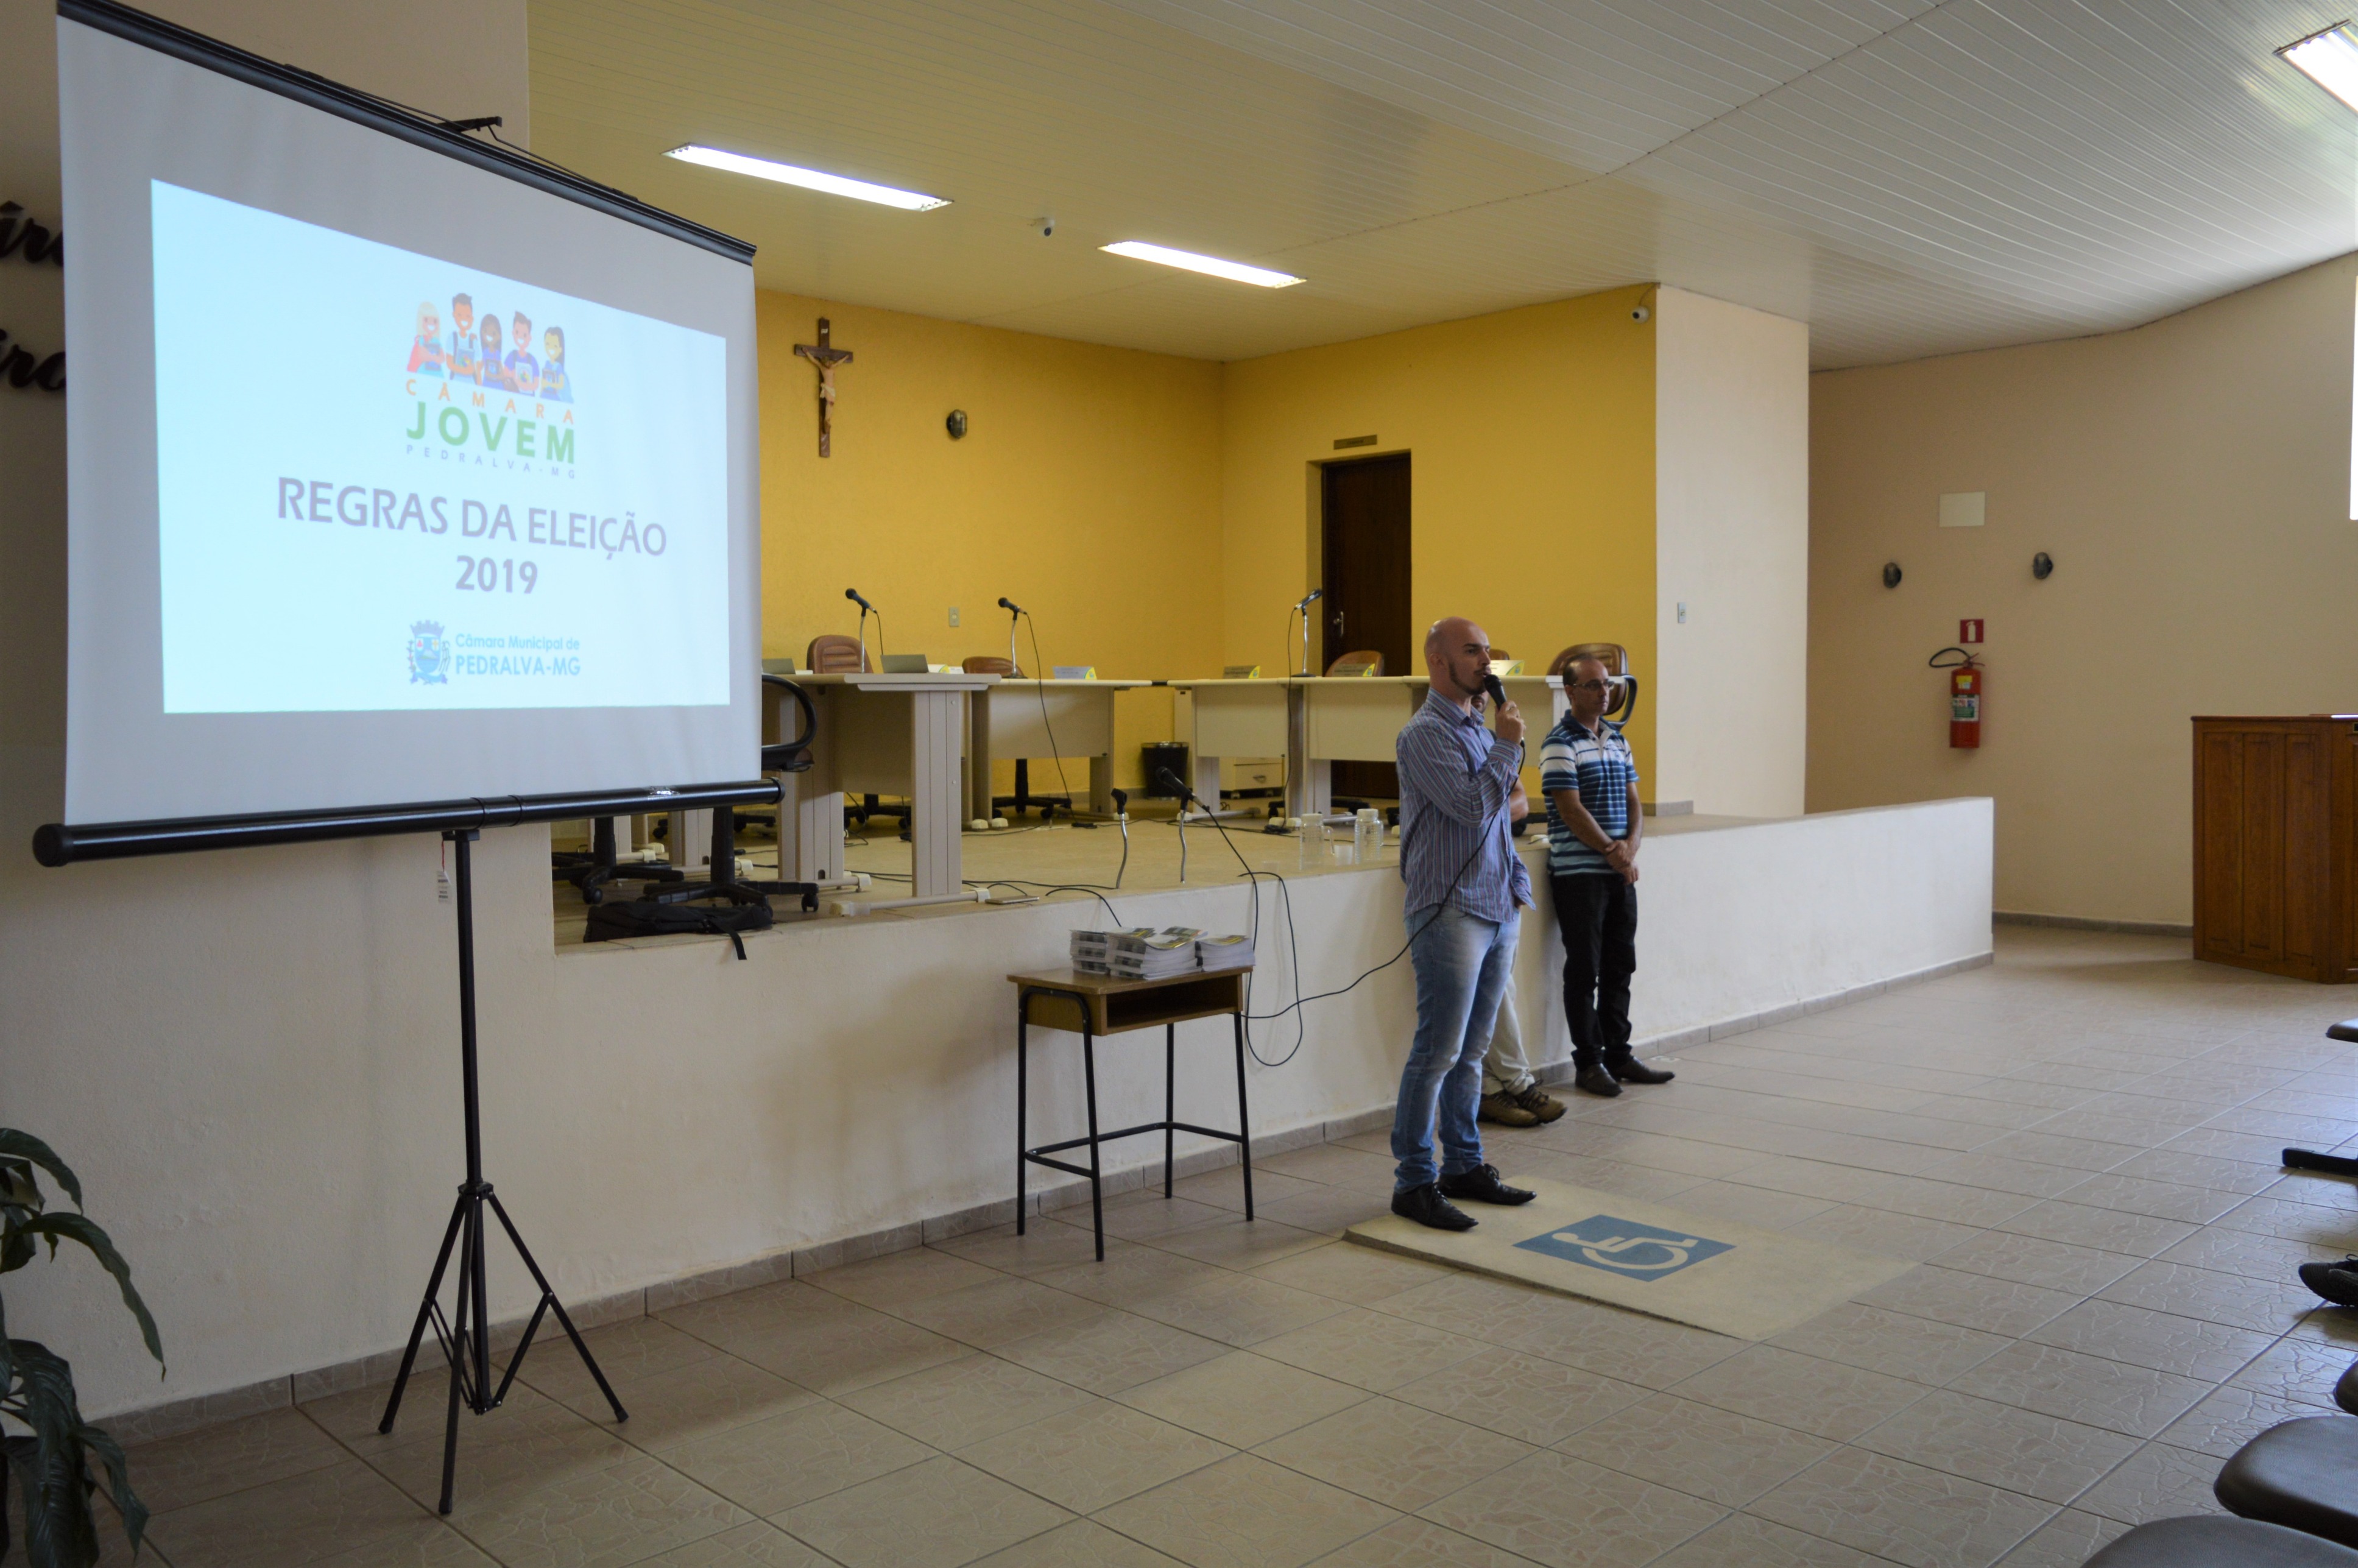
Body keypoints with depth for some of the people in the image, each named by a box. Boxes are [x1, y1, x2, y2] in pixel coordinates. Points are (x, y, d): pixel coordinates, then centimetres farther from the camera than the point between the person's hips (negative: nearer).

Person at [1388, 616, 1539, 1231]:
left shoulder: (1479, 730, 17)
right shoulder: (1426, 734, -11)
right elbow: (1472, 807, -20)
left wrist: (1518, 885, 16)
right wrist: (1509, 745, -10)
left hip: (1498, 910, 9)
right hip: (1451, 913, -9)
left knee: (1471, 1052, 14)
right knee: (1437, 1052, -6)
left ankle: (1464, 1167, 23)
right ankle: (1414, 1183, 2)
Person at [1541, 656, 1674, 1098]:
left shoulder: (1618, 739, 14)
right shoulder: (1561, 744, -10)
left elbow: (1633, 801, 12)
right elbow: (1571, 811, -15)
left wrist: (1630, 846, -5)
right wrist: (1611, 852, -12)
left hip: (1621, 873, 7)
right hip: (1578, 874, -7)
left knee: (1620, 967, 12)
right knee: (1584, 971, 0)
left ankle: (1618, 1055, 22)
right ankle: (1588, 1063, 8)